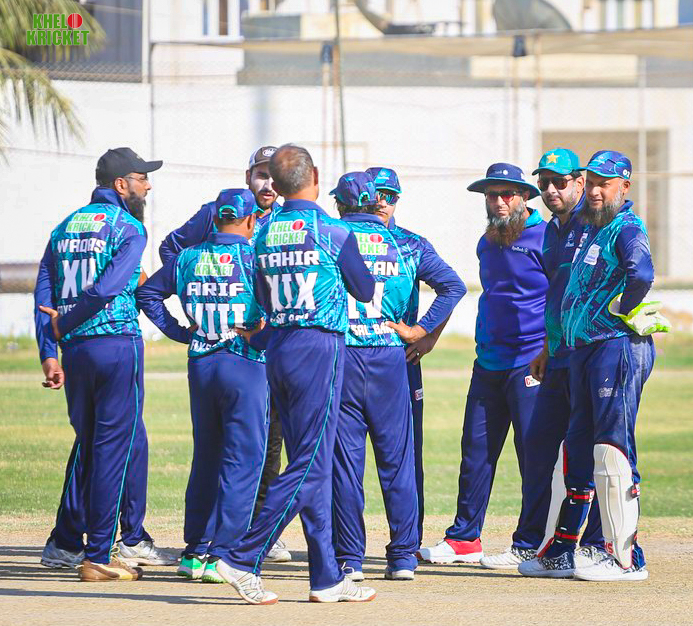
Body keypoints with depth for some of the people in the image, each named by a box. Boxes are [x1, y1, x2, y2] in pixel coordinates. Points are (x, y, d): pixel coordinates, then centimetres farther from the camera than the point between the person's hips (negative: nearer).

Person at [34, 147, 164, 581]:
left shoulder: (65, 228, 15)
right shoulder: (128, 229, -5)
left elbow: (44, 295, 7)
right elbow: (106, 288, -18)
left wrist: (49, 351, 3)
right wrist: (64, 325, -5)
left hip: (74, 350, 7)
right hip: (118, 342, -6)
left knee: (90, 448, 16)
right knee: (114, 447, -3)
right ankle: (98, 557, -5)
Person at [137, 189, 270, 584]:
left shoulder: (189, 259, 7)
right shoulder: (254, 259, -9)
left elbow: (148, 292, 15)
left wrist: (178, 331, 13)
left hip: (200, 365, 5)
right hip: (247, 364, -5)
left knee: (205, 459, 15)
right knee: (242, 462, -2)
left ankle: (195, 551, 17)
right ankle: (222, 554, -8)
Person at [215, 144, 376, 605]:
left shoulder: (265, 234, 6)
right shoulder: (333, 232, -9)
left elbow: (266, 302, 13)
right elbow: (365, 291, 4)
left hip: (277, 345, 7)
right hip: (320, 345, -7)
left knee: (312, 465, 10)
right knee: (311, 466, -5)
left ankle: (328, 578, 11)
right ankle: (244, 559, -12)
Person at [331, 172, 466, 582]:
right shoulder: (406, 244, 6)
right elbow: (453, 285, 1)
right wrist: (421, 330, 1)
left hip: (337, 358, -1)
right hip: (388, 356, 1)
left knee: (345, 460, 2)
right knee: (397, 459, 7)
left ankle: (350, 559, 2)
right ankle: (404, 556, 7)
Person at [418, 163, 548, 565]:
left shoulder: (543, 237, -8)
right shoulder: (487, 243, 15)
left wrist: (549, 353, -14)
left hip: (530, 363, -7)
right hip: (489, 363, 7)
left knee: (533, 453, -6)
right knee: (477, 450, 7)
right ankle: (465, 539, 13)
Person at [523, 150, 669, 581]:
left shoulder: (627, 229, -12)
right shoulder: (593, 230, 19)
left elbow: (642, 273, -30)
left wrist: (628, 313, -17)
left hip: (619, 348, -10)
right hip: (584, 351, 10)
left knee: (612, 449, -11)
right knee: (579, 449, 15)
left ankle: (627, 558, -11)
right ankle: (562, 551, 24)